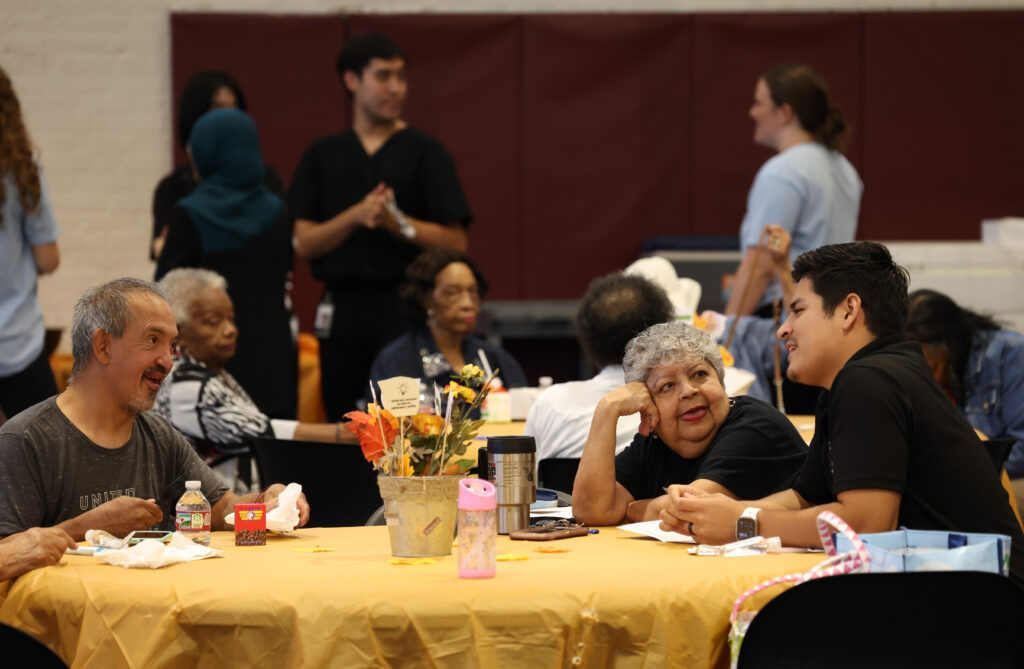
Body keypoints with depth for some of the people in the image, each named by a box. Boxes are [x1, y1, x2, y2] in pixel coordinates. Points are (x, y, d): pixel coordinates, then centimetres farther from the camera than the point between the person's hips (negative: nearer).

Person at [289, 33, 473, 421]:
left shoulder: (425, 153, 4)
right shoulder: (322, 156, 12)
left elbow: (455, 242, -2)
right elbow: (304, 242, 4)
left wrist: (397, 222, -15)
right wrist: (356, 216, -12)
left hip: (405, 308, -3)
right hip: (342, 311, 3)